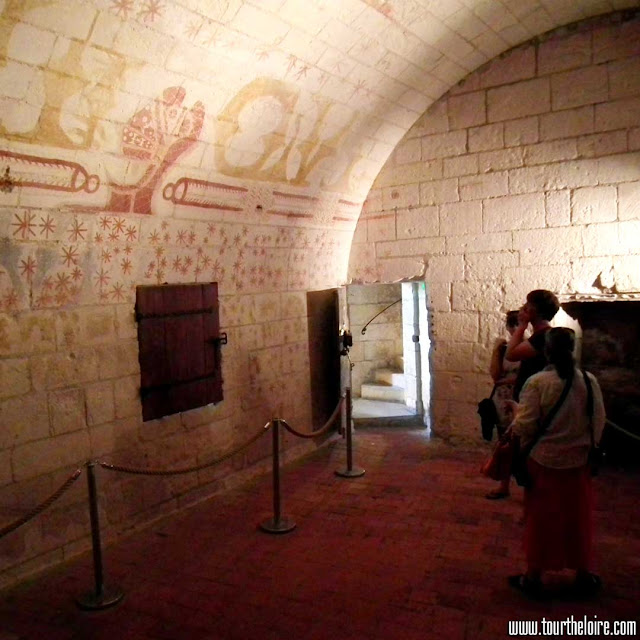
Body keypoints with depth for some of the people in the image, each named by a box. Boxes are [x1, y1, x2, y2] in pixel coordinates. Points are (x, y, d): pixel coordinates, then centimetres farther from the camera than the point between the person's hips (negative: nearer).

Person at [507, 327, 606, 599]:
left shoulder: (537, 382, -17)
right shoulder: (589, 381, -6)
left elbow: (525, 426, -17)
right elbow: (598, 423, 2)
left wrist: (517, 408, 3)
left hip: (543, 462, -3)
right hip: (578, 462, 3)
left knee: (541, 520, 9)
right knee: (578, 519, 17)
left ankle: (533, 576, 21)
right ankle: (583, 575, 31)